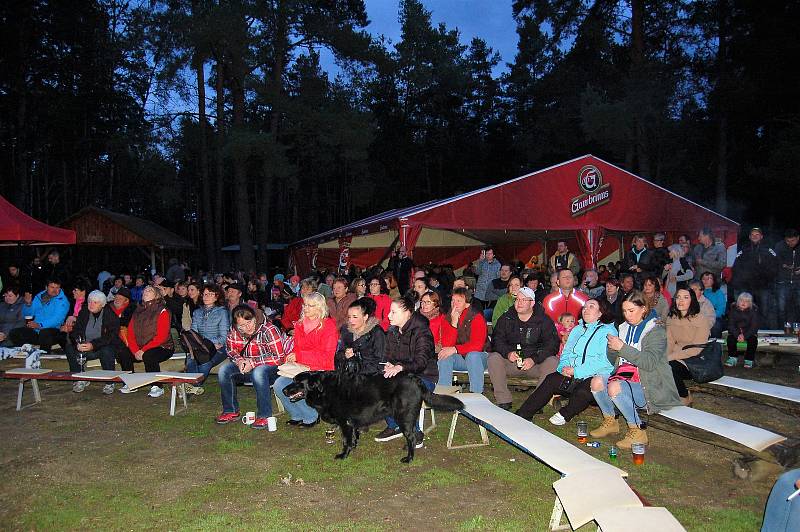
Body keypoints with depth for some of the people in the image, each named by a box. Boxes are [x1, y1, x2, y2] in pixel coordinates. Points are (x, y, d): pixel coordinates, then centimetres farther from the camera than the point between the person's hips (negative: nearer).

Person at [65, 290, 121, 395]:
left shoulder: (110, 315, -9)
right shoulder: (84, 313, 6)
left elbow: (111, 336, -17)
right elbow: (75, 331, 2)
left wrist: (93, 345, -30)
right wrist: (77, 343, -21)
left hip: (104, 346, -5)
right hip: (84, 347, 5)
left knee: (106, 351, -36)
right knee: (69, 348, -19)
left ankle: (109, 383, -18)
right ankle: (80, 379, -7)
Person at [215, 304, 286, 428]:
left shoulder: (269, 330, -22)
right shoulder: (234, 332, -5)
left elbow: (279, 358, -22)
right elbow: (230, 349, 13)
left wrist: (253, 362, -24)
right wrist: (239, 360, -11)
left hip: (270, 367, -6)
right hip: (246, 367, 6)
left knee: (258, 373, -37)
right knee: (224, 370, -16)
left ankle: (264, 415, -26)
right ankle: (231, 411, -2)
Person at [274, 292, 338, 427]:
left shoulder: (329, 326, -8)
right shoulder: (300, 325, 12)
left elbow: (327, 356, -14)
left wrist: (299, 355, -16)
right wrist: (291, 358, -3)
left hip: (321, 370, -6)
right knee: (279, 385, -16)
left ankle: (311, 417, -1)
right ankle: (297, 415, 4)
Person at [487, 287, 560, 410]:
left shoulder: (544, 320, 1)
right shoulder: (506, 319, 8)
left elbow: (552, 344, -9)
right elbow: (496, 340, 1)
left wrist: (534, 359, -23)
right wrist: (507, 353, -21)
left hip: (535, 364, -1)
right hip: (511, 363, 2)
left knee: (553, 362, -30)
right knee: (493, 358, -26)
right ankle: (503, 400, -23)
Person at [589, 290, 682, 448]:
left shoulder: (656, 331, -6)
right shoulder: (624, 328, 14)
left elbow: (650, 362, -20)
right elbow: (613, 360, 18)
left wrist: (622, 348, -24)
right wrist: (612, 348, -6)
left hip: (649, 385, -7)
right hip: (625, 375, 7)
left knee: (614, 387, -32)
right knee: (596, 381, -17)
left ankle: (637, 431, -17)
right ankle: (610, 422, 3)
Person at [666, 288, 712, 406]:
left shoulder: (700, 320, -12)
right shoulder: (671, 318, 7)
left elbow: (696, 349, -18)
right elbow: (670, 343, 3)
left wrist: (670, 357, -24)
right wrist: (665, 358, -18)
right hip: (676, 358, 5)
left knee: (671, 367, -31)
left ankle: (685, 398, -6)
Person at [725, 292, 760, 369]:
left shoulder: (754, 310, -9)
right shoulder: (733, 308, -6)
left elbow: (754, 326, -12)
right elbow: (731, 324, -8)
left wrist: (745, 336, -26)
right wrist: (737, 335, -25)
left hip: (749, 331, -1)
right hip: (735, 331, 1)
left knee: (753, 339, -29)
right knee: (730, 338, -27)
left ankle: (749, 360, -18)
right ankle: (733, 358, -14)